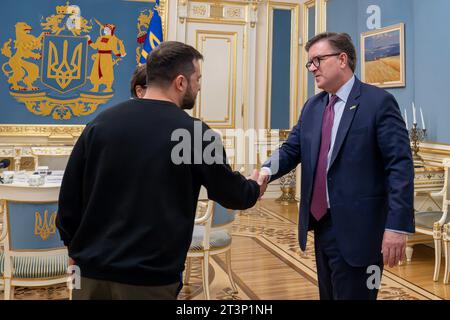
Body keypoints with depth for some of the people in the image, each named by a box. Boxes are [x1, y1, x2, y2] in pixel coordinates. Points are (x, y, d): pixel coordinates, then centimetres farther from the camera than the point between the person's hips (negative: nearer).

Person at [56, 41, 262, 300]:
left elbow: (70, 191, 4)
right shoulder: (194, 133, -10)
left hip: (93, 269, 4)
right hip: (151, 277, -4)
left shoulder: (102, 122, -1)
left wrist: (74, 247, 16)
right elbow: (231, 194, 1)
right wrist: (254, 187, 23)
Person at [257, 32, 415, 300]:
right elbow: (291, 149, 8)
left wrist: (397, 226, -20)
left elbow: (400, 166, -13)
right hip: (322, 223, 7)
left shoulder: (379, 102, -9)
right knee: (328, 295, 20)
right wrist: (267, 170, -14)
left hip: (357, 228, -6)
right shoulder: (312, 106, 11)